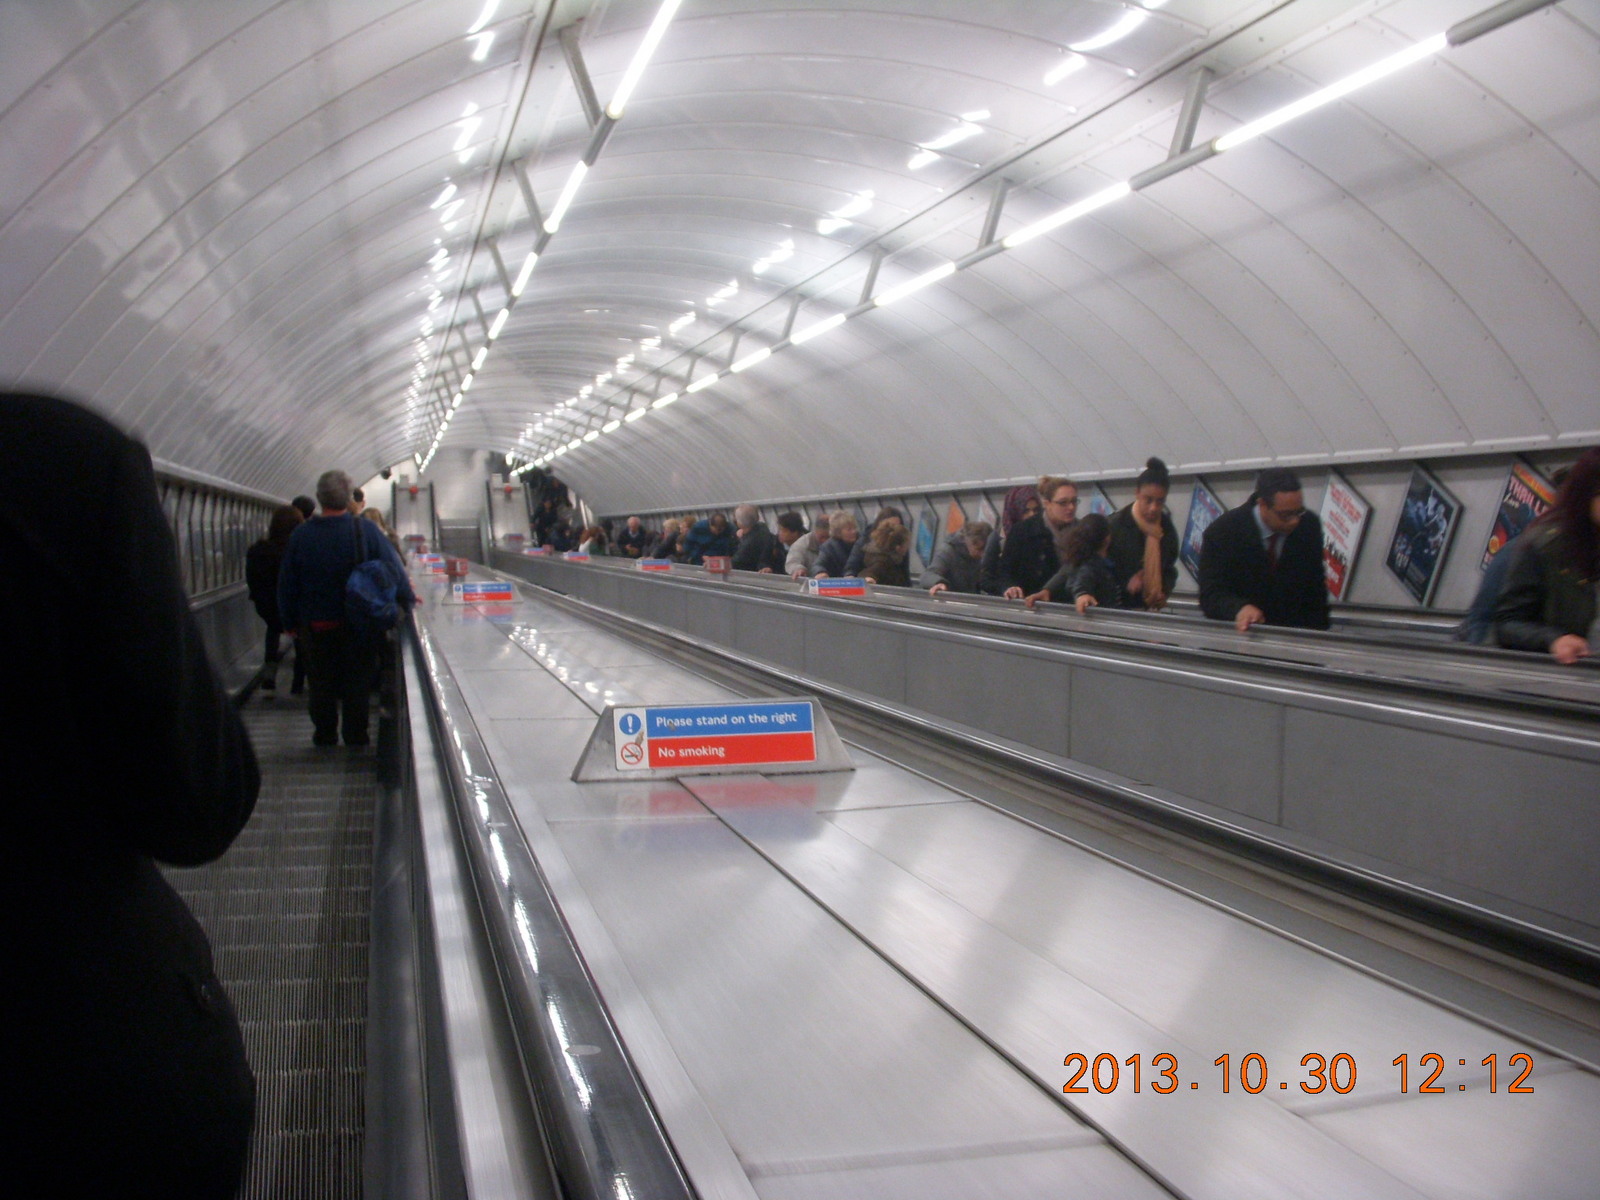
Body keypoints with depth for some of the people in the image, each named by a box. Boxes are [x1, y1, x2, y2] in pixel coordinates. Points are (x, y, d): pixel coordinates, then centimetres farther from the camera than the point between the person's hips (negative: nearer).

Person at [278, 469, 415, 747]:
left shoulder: (301, 535, -7)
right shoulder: (366, 530, -12)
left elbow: (287, 584, 0)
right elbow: (393, 568, -10)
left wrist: (291, 622, 10)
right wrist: (407, 599, 5)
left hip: (316, 627, 1)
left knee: (321, 685, 14)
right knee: (357, 683, 10)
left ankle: (324, 738, 22)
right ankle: (356, 737, 15)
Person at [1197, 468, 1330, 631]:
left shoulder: (1309, 525, -1)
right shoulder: (1222, 532, -13)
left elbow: (1315, 587, 9)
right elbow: (1211, 595, -18)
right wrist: (1240, 609, -37)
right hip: (1239, 630, -1)